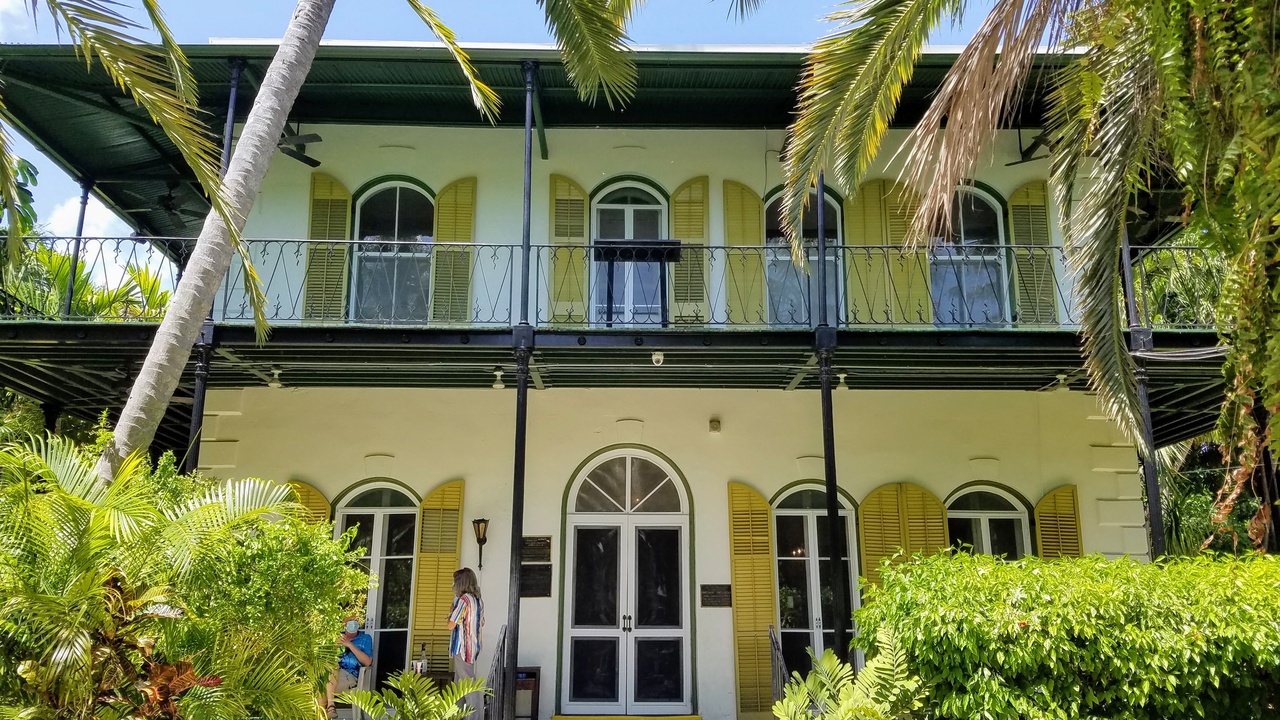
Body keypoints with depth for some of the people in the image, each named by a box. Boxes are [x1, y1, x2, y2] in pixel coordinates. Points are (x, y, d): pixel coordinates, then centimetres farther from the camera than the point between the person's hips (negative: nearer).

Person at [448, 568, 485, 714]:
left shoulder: (464, 599, -17)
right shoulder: (478, 600, 8)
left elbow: (451, 625, -16)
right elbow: (481, 623, 18)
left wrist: (451, 611, 1)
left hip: (462, 647, -9)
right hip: (473, 646, 9)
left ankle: (476, 715, -3)